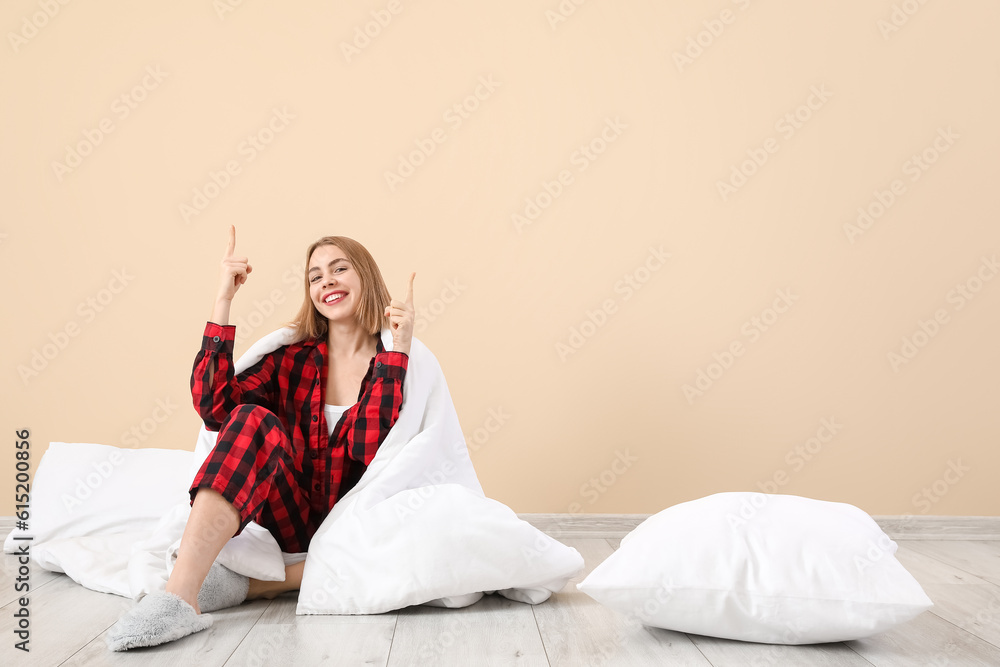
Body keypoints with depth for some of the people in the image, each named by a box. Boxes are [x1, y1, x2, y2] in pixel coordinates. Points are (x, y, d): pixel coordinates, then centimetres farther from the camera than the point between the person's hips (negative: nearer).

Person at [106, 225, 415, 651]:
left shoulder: (401, 361, -2)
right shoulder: (292, 359, 6)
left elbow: (376, 452, -18)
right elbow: (213, 406, -11)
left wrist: (396, 352, -23)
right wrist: (223, 303, -12)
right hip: (295, 527, 1)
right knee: (252, 419, -24)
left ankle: (249, 585, -27)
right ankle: (180, 596, -36)